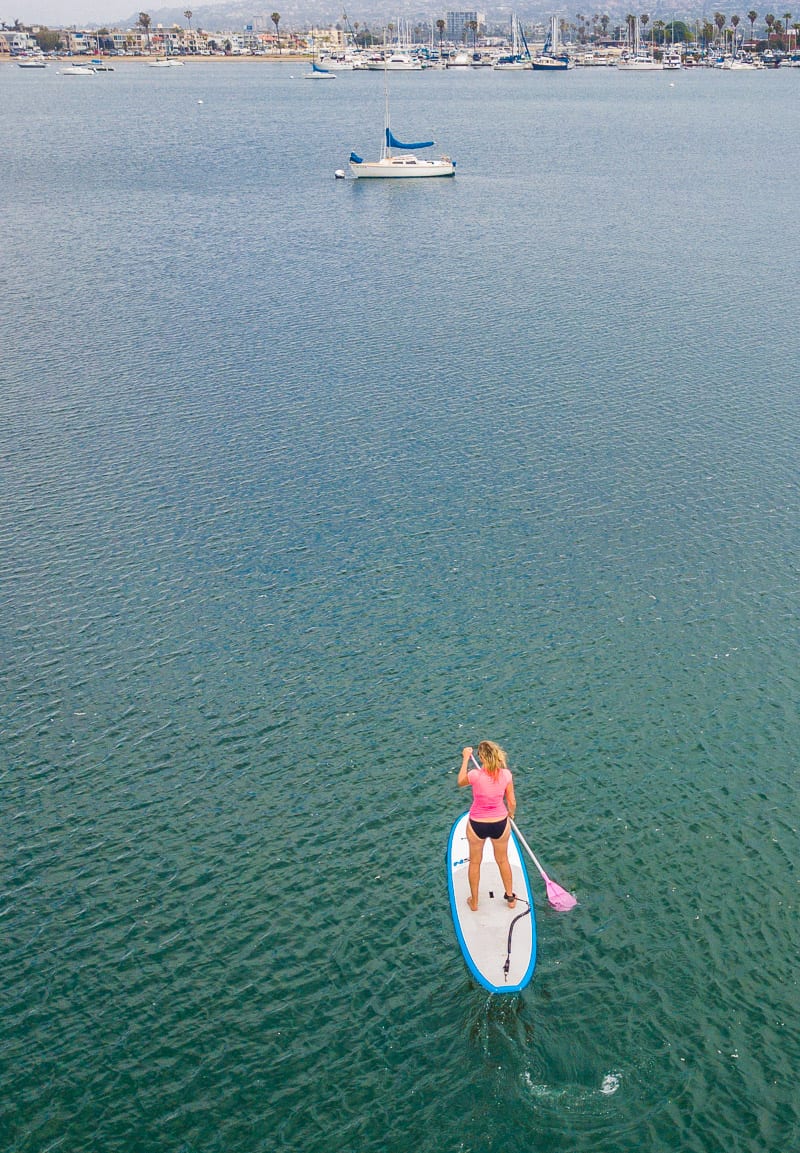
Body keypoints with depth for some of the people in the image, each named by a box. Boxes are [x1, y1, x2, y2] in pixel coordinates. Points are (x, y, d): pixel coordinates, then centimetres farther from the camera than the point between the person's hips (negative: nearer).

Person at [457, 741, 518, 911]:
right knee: (503, 861, 25)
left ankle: (474, 902, 35)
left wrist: (466, 759, 8)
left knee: (475, 862, 21)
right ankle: (510, 897, 41)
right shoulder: (506, 775, -16)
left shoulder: (475, 775, -24)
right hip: (500, 824, 2)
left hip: (477, 825, -2)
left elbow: (460, 782, 0)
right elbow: (512, 802, -4)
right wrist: (511, 813, 18)